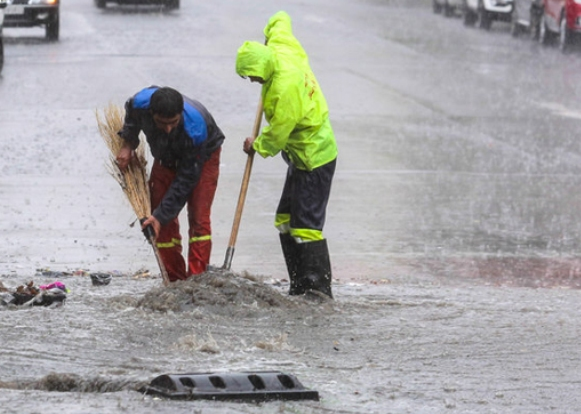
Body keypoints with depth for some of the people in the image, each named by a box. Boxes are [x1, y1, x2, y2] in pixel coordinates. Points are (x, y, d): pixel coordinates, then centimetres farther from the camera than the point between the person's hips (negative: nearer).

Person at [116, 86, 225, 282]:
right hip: (166, 158, 5)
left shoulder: (194, 129, -43)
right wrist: (128, 144, -9)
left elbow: (186, 179, -33)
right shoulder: (140, 103, -32)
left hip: (203, 156, -4)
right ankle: (175, 282, 4)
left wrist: (161, 215, -33)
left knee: (199, 217, -18)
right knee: (164, 221, -1)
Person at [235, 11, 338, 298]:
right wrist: (267, 37, 33)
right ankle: (299, 286, 15)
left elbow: (278, 132, -20)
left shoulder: (286, 86, -29)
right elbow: (280, 19, 18)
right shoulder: (281, 48, -3)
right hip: (302, 156, 10)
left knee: (306, 225, -12)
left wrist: (257, 146, -2)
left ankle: (319, 289, -11)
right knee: (286, 220, 12)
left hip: (314, 158, -10)